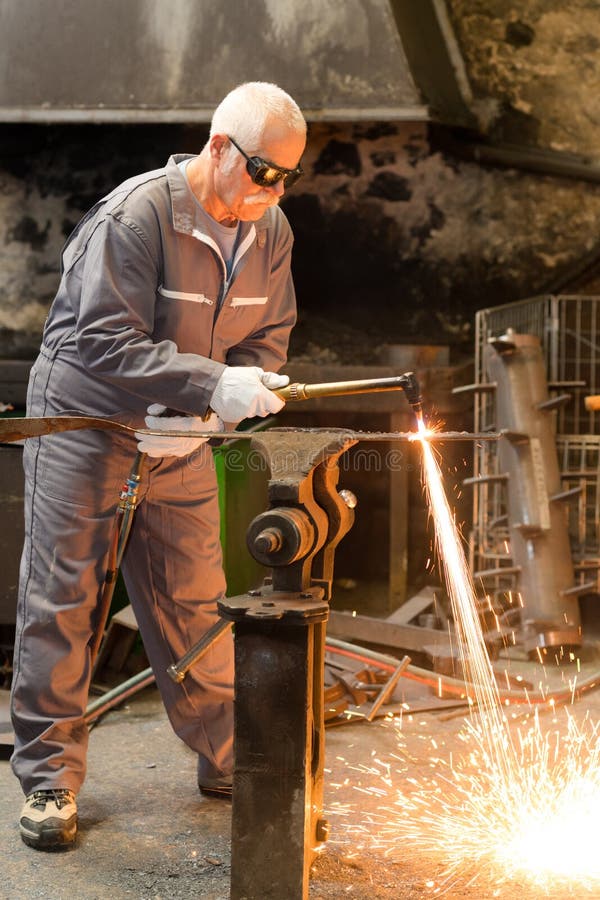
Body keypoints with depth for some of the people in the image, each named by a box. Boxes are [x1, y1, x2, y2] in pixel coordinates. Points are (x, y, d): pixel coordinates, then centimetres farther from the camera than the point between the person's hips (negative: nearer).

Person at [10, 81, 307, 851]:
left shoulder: (270, 230, -3)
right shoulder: (135, 214, -23)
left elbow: (266, 340, 0)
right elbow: (104, 342, -27)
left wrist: (204, 418, -17)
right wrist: (211, 387, -36)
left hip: (182, 440, 5)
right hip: (84, 421, -5)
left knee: (194, 601, 9)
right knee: (62, 600, 1)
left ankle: (229, 759, 23)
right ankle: (48, 779, 12)